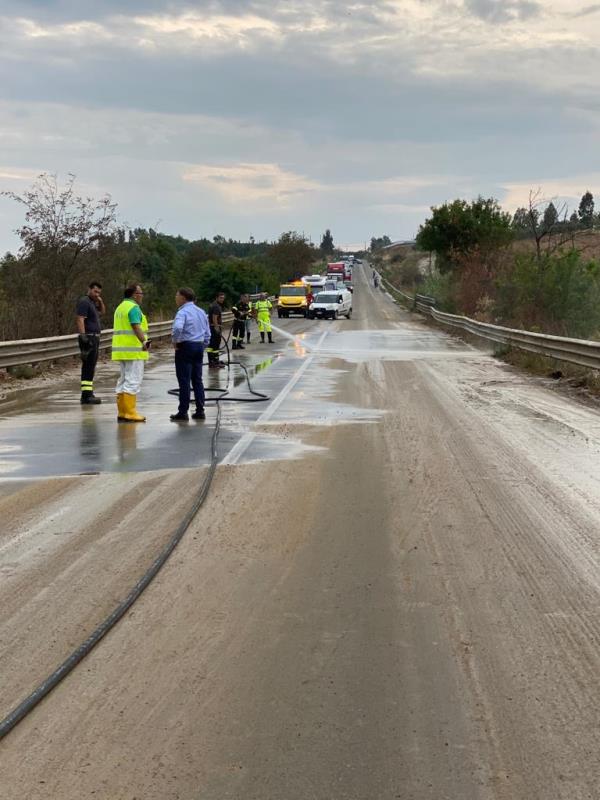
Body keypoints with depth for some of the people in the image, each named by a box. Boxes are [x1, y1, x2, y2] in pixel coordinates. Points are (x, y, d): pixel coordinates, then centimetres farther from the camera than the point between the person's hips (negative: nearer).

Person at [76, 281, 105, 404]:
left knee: (90, 367, 12)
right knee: (88, 367, -13)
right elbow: (80, 320, -20)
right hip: (88, 337, -10)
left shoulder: (93, 302, 18)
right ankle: (86, 395, -15)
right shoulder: (84, 301, -12)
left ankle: (87, 394, 16)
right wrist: (83, 337, -27)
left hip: (95, 338, 10)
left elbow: (103, 312, 29)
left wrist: (100, 301, 10)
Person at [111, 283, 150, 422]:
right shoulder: (133, 308, -12)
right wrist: (144, 342, -38)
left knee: (124, 380, 14)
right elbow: (136, 327, -25)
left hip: (121, 350, 10)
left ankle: (122, 412, 15)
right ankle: (129, 412, -12)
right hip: (133, 350, -10)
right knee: (133, 381, -9)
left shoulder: (120, 307, 18)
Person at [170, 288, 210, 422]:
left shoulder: (183, 312, -12)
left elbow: (178, 328, -31)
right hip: (199, 346, 8)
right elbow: (207, 333, 17)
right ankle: (200, 411, 11)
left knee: (184, 381, -3)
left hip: (185, 347, -7)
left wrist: (175, 341, -16)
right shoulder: (201, 312, 13)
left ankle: (183, 412, -1)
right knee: (197, 380, 11)